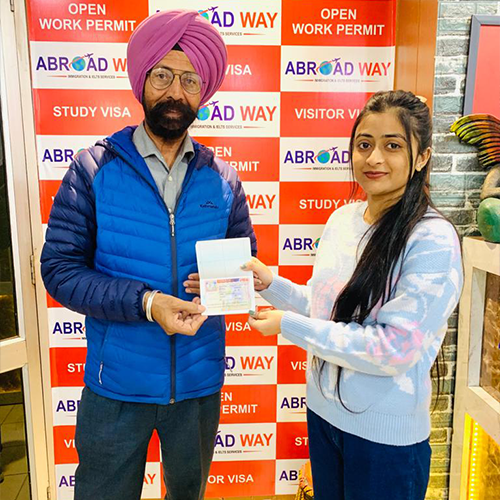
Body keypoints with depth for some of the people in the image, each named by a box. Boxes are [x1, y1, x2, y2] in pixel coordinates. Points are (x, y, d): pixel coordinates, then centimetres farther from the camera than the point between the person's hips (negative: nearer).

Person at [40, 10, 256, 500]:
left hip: (200, 381, 2)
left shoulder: (222, 179, -1)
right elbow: (59, 267, -12)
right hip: (116, 385, -1)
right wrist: (145, 302, -24)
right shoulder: (94, 169, -8)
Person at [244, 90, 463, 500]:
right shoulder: (342, 218, -1)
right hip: (323, 410, 6)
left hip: (385, 436, -5)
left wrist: (288, 324, -21)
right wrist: (270, 283, -6)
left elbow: (393, 349, -24)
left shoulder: (434, 240, -21)